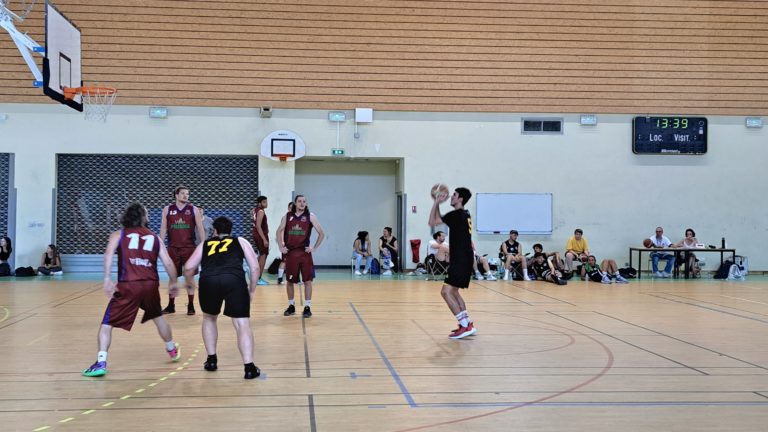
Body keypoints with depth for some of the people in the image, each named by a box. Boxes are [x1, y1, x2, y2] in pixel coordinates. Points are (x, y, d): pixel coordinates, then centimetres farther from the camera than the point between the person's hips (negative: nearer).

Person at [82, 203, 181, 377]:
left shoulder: (118, 235, 14)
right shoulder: (155, 237, 18)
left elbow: (109, 253, -7)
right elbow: (168, 263, 12)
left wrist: (107, 279, -13)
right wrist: (173, 283, 28)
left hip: (128, 285, -3)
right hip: (151, 284, 3)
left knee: (107, 323, 5)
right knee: (158, 317, 28)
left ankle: (100, 363, -9)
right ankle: (173, 350, 44)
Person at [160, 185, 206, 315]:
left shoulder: (194, 210, 1)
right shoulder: (167, 210, 4)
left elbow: (200, 229, 1)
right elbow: (163, 229, 8)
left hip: (189, 248, -1)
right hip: (173, 248, 1)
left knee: (189, 277, 2)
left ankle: (191, 305, 11)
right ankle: (171, 305, 18)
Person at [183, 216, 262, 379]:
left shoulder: (205, 244, 31)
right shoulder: (240, 241, 29)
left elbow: (188, 268, 22)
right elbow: (255, 268, 19)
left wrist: (189, 278, 44)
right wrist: (251, 291, 29)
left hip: (208, 280, 2)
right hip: (234, 279, -1)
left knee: (209, 318, 28)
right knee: (242, 324, 3)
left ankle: (211, 360, 29)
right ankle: (249, 367, -5)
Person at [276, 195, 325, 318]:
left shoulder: (310, 216, -2)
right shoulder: (287, 216, 4)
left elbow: (321, 233, 2)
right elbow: (279, 231, 15)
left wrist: (314, 248, -4)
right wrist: (281, 247, 6)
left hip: (305, 252, -2)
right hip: (290, 253, 2)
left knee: (307, 280, -2)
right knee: (289, 281, 8)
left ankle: (307, 307, 6)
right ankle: (291, 306, 23)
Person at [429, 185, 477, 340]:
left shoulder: (456, 214, -14)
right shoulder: (464, 215, 15)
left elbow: (432, 222, -13)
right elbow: (440, 220, 28)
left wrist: (436, 202, -6)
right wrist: (437, 203, 22)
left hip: (461, 261, -10)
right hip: (464, 259, 10)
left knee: (446, 292, -13)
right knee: (453, 291, 19)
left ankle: (465, 326, -16)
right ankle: (467, 324, 20)